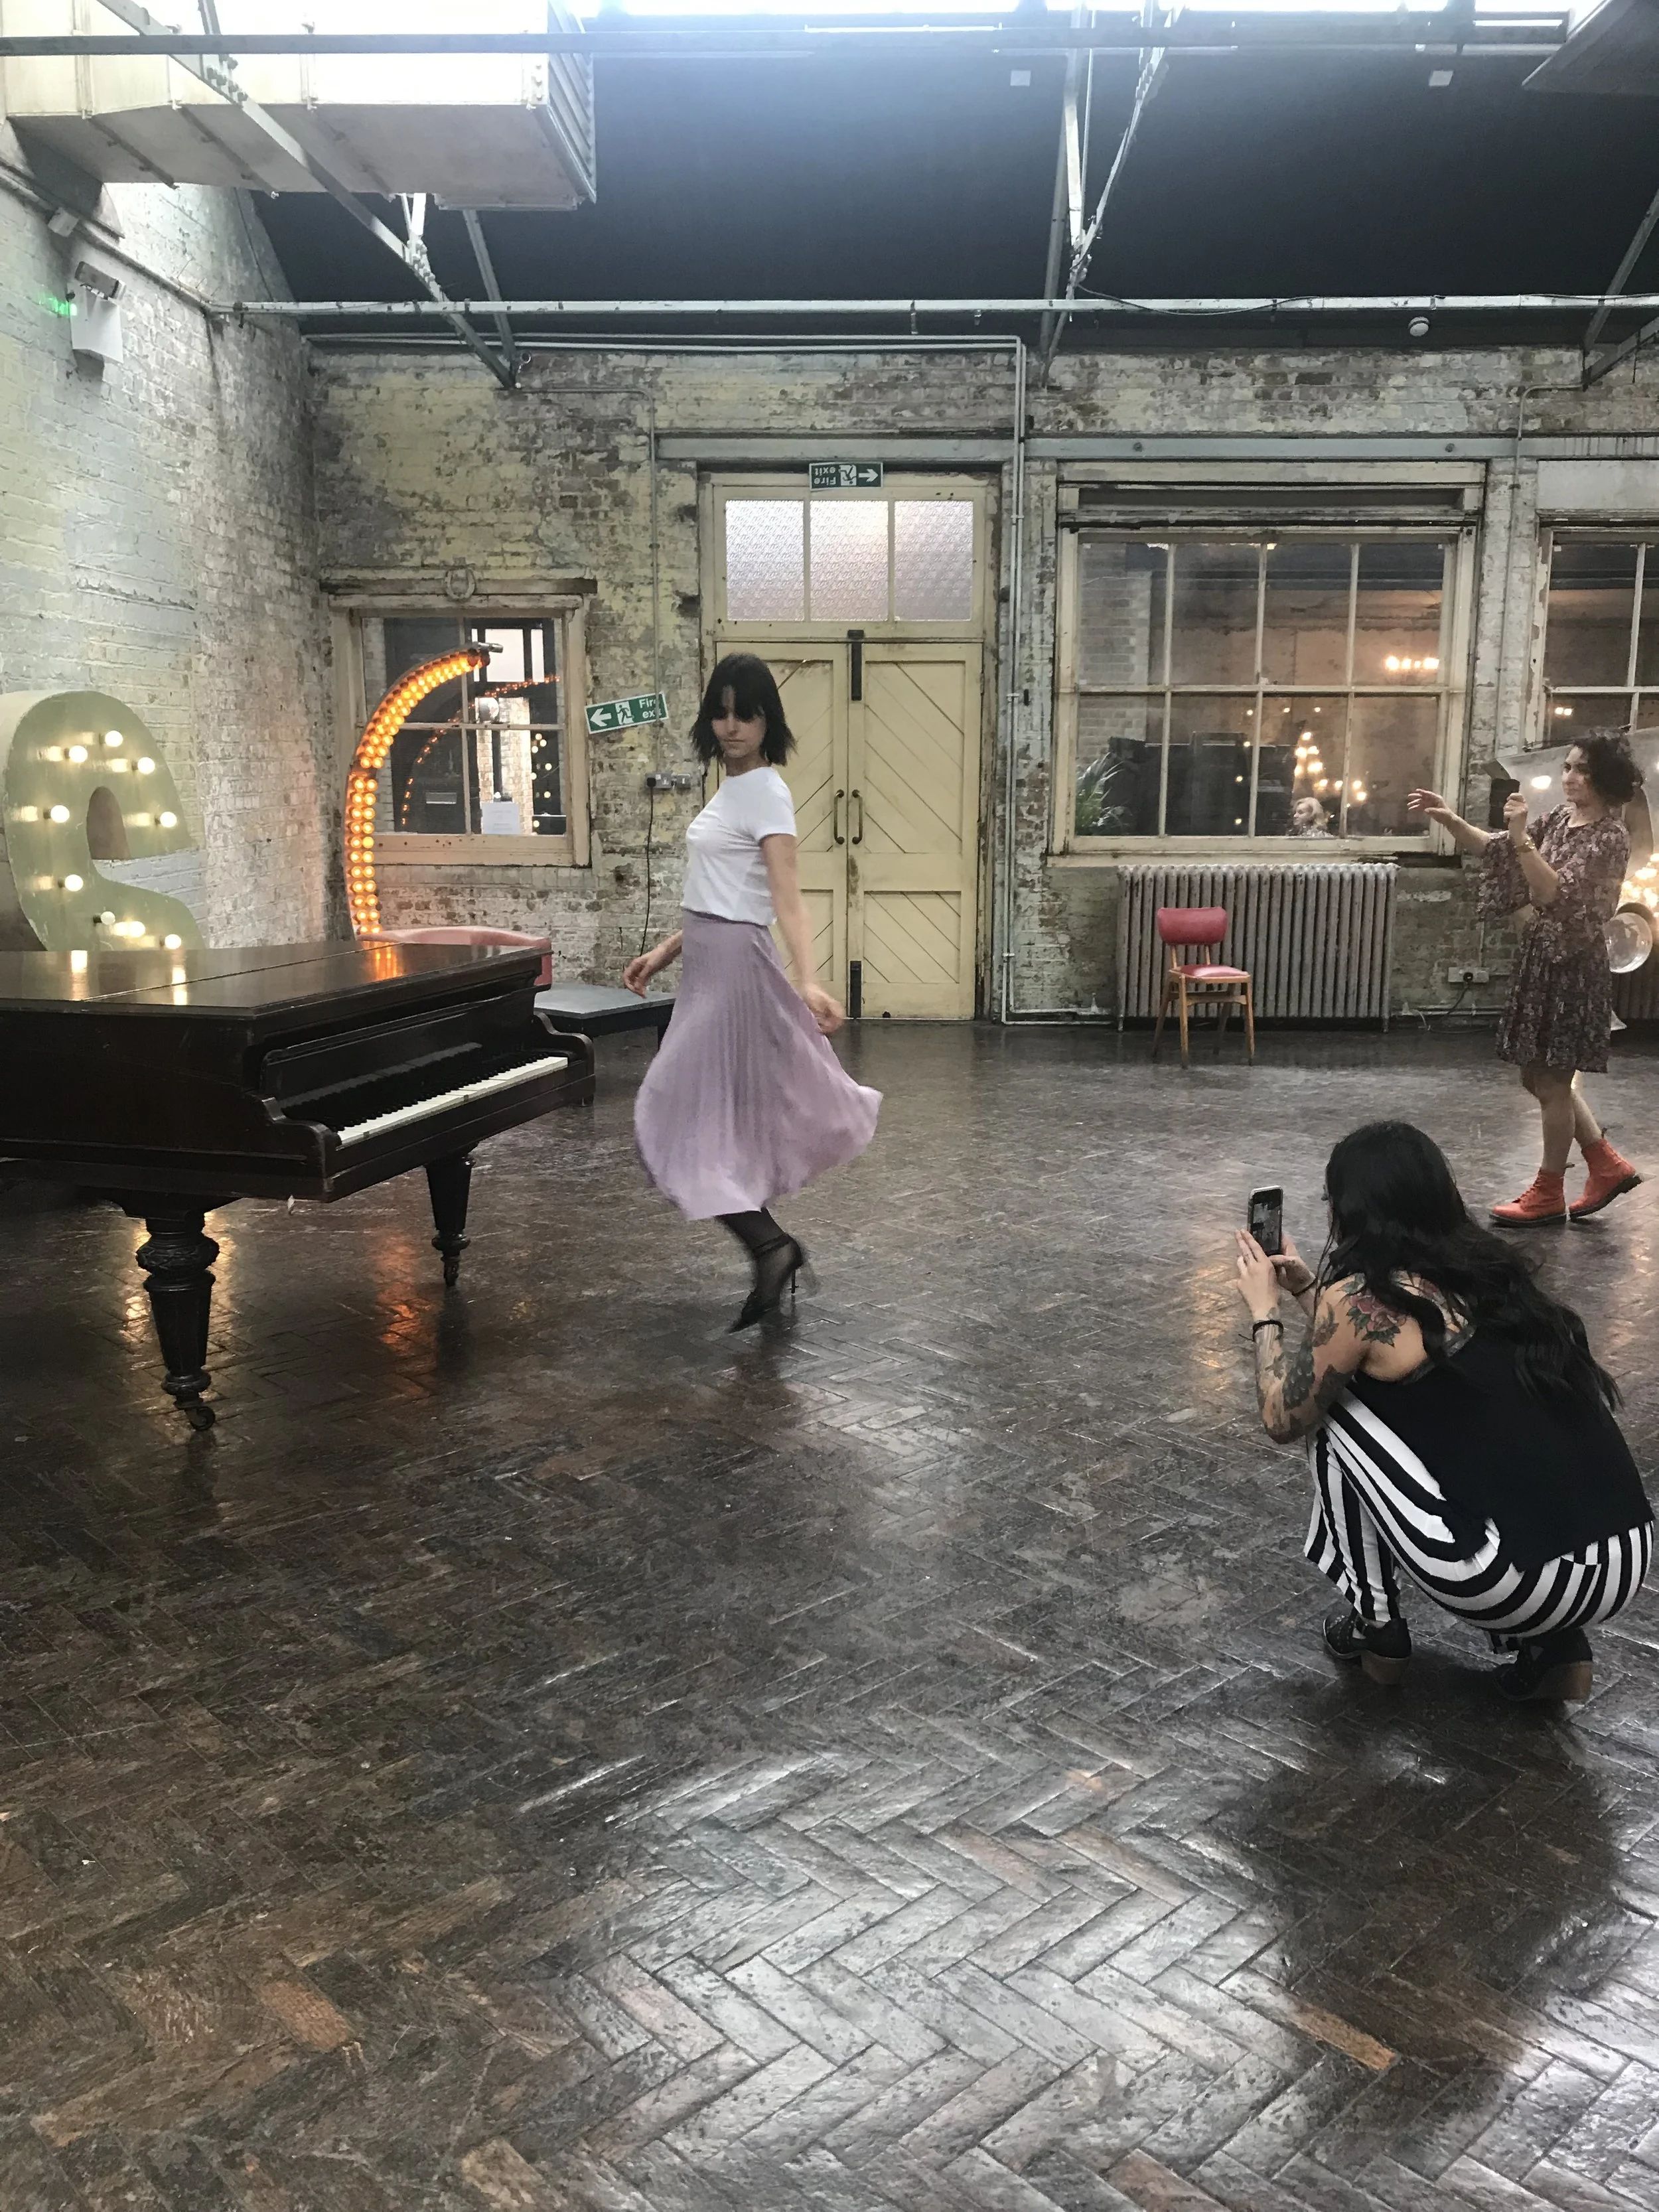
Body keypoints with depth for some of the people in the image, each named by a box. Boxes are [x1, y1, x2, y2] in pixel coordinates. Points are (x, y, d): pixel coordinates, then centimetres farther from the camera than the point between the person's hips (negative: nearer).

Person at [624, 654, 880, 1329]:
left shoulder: (766, 793, -12)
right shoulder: (730, 790, 15)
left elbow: (787, 899, -23)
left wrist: (809, 981, -36)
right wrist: (662, 954, 23)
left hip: (736, 966, -9)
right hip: (710, 965, 9)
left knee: (689, 1116, -9)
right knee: (727, 1120, 11)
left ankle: (770, 1247, -5)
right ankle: (772, 1249, 20)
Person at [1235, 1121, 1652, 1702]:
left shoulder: (1358, 1299, -7)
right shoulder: (1484, 1266, 14)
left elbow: (1284, 1419, 10)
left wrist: (1264, 1310, 23)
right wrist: (1306, 1289, 35)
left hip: (1524, 1580, -7)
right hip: (1628, 1556, 7)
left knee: (1331, 1409, 10)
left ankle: (1375, 1622, 19)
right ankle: (1550, 1641, 17)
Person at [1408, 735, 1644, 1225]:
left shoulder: (1609, 837, -17)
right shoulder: (1561, 819, 8)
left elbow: (1557, 895, -27)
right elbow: (1496, 851, 13)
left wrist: (1522, 838, -33)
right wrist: (1450, 820, -1)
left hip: (1572, 965, -9)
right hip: (1541, 956, 9)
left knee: (1552, 1081, 1)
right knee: (1539, 1075, 15)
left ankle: (1548, 1193, 15)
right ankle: (1608, 1165, 28)